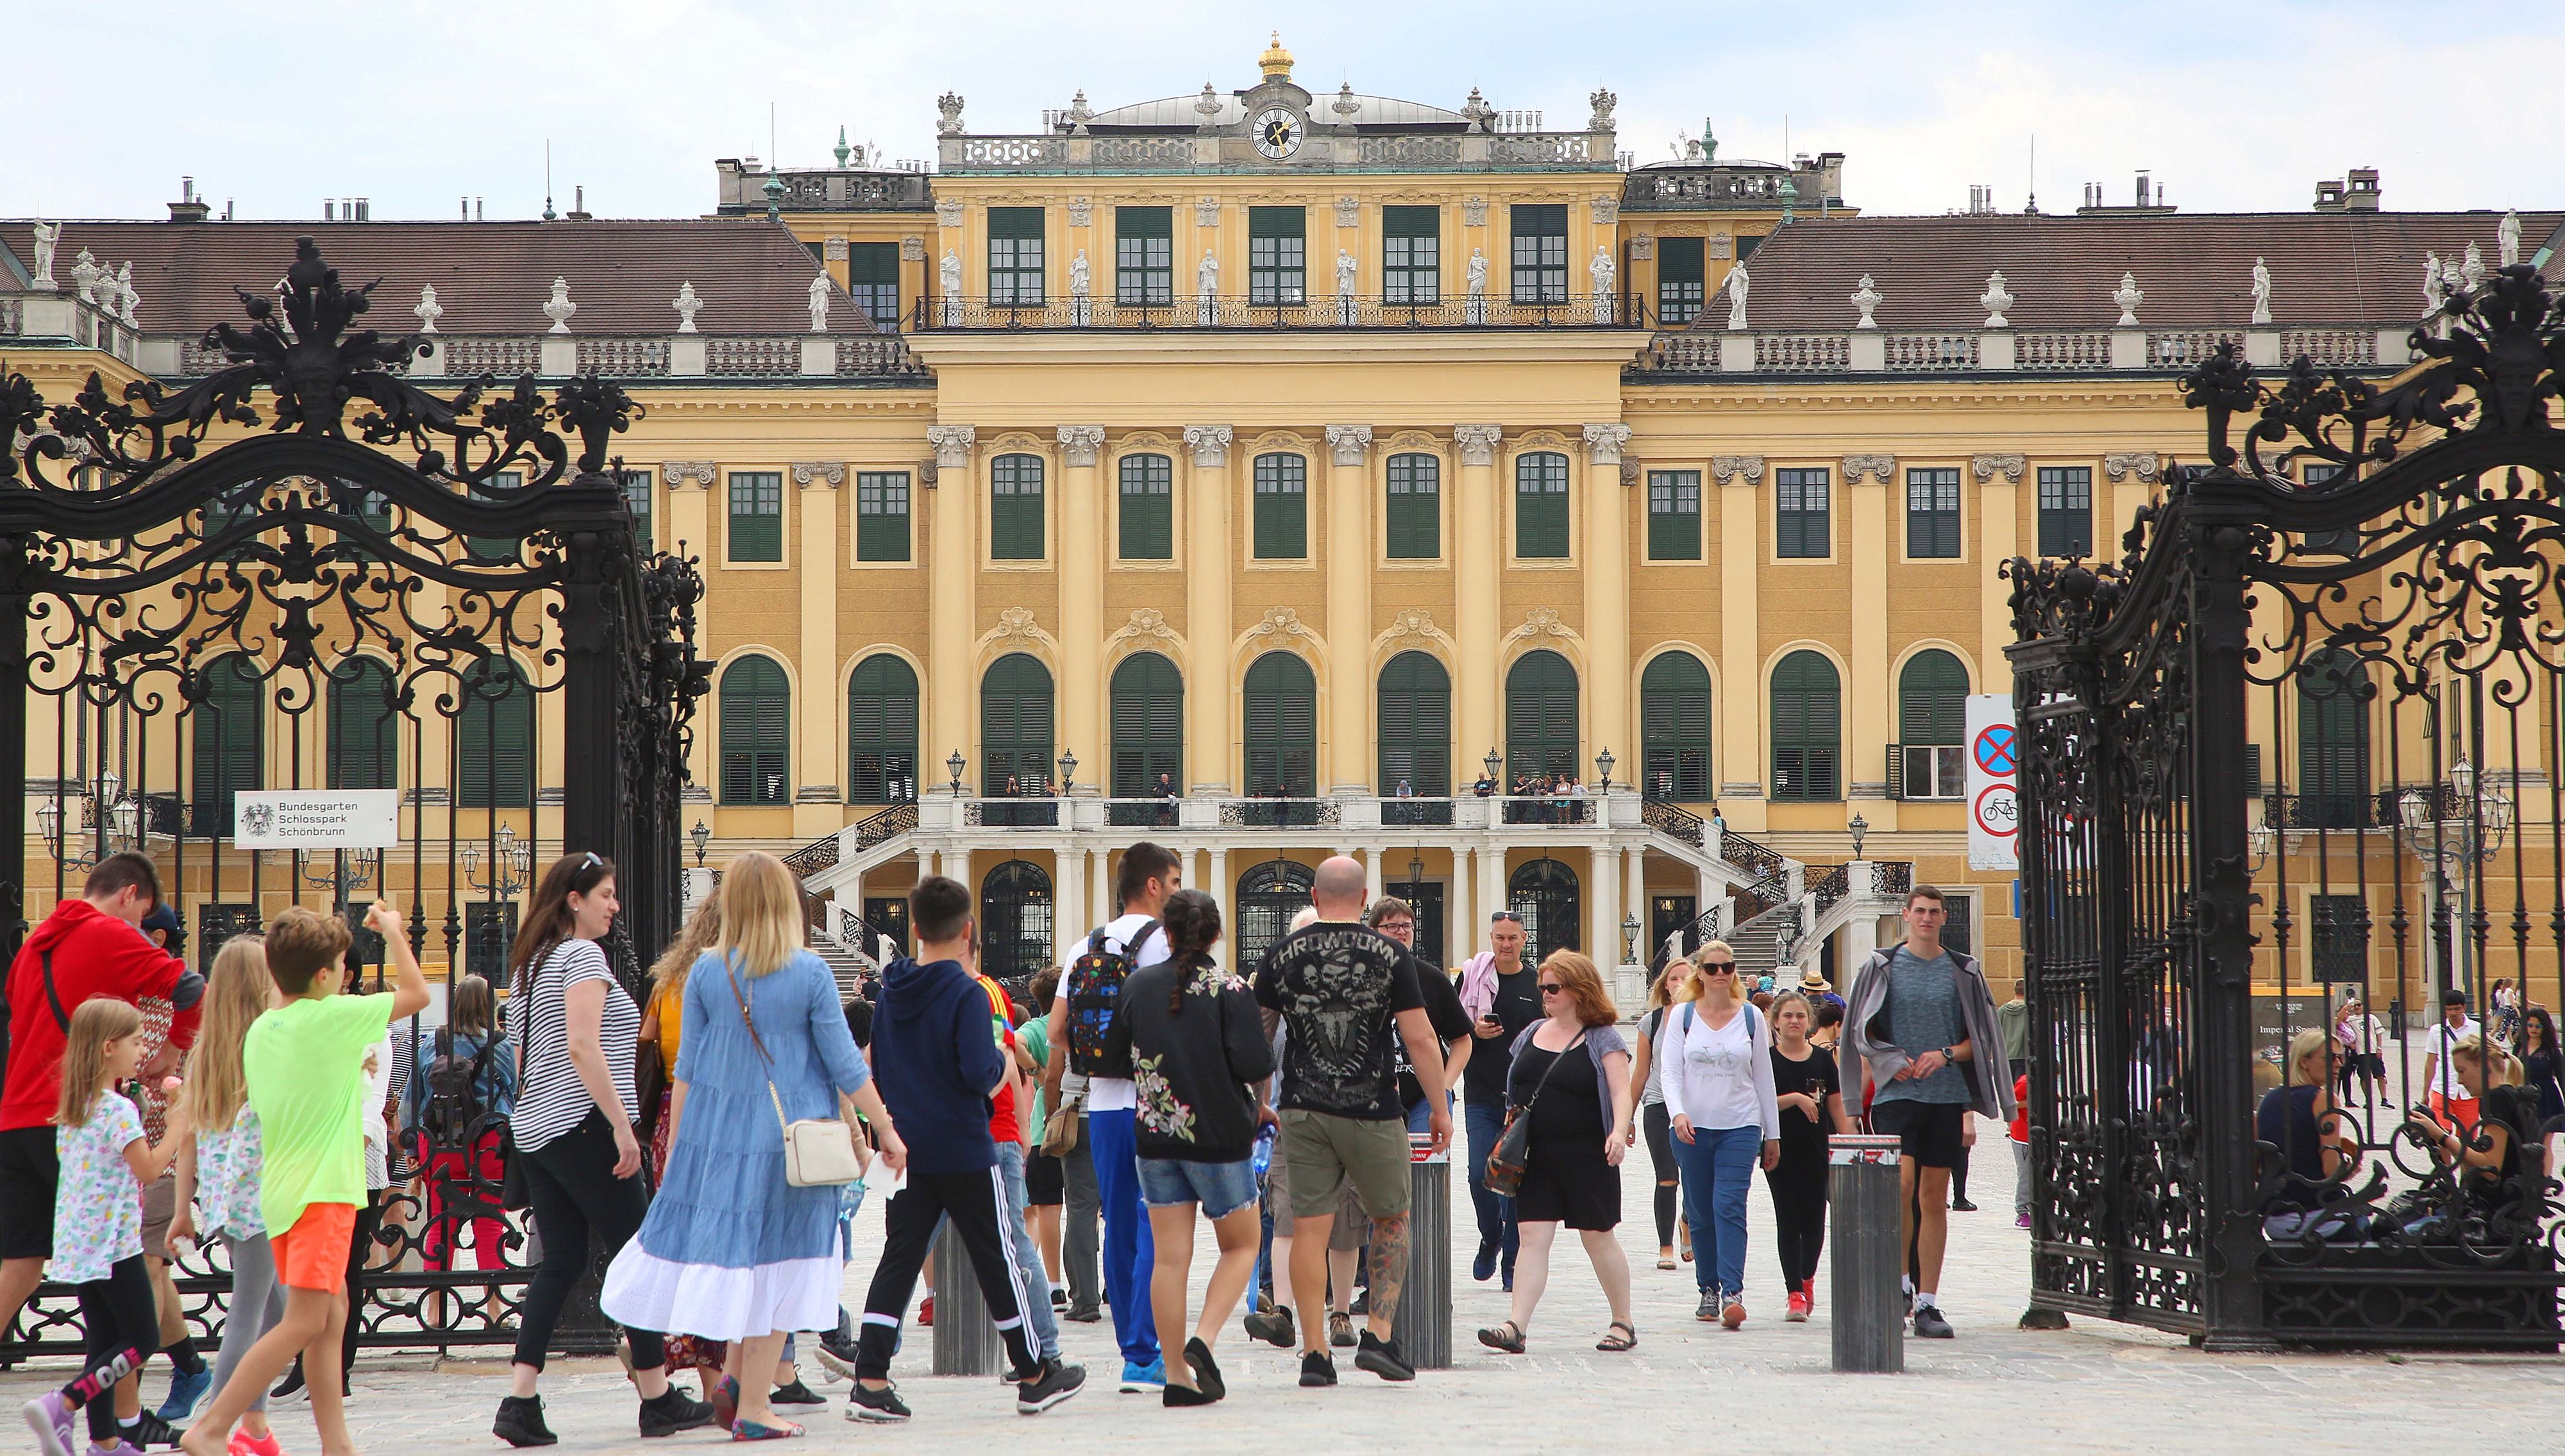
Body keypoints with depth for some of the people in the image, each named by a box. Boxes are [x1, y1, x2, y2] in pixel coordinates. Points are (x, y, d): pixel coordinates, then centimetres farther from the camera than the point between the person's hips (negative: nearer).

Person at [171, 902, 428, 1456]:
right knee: (305, 1322, -12)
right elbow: (417, 994, -2)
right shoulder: (334, 1016, -11)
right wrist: (393, 932, 11)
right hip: (322, 1191, -9)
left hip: (281, 1189, 9)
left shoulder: (260, 1029, 9)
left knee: (332, 1315, 13)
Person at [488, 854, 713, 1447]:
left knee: (561, 1261, 8)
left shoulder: (533, 963, 18)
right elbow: (583, 1048, -20)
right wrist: (622, 1124, -20)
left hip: (535, 1131, 9)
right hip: (584, 1127, -9)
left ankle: (520, 1403, -3)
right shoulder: (583, 955, -10)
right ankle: (659, 1401, 5)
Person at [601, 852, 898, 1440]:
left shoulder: (706, 972, -1)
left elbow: (687, 1066, 4)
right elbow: (845, 1065, -6)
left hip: (716, 1130, 2)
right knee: (776, 1259, 4)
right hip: (789, 1137, -2)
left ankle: (734, 1373, 8)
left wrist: (673, 1147, 12)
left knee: (731, 1248, 18)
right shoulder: (811, 973, -8)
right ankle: (752, 1404, 6)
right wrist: (885, 1130, 4)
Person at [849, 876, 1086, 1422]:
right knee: (997, 1261, 6)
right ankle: (1035, 1378, 17)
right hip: (965, 1154, -5)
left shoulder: (891, 993, 4)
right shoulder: (966, 994, -15)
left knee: (898, 1260, 6)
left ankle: (870, 1382, -3)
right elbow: (979, 1073, -23)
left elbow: (876, 1071, 12)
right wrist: (1002, 1060, -3)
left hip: (906, 1150, 5)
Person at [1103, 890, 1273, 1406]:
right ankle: (1203, 1340, -8)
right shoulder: (1229, 989, -9)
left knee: (1170, 1256, 5)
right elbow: (1255, 1063, -17)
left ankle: (1176, 1372, 3)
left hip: (1155, 1136, 4)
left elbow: (1114, 1052, 8)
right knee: (1241, 1245, 11)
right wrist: (1258, 1100, 3)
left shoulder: (1138, 986, 3)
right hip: (1220, 1135, -4)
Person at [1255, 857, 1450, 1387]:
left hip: (1303, 1110, 2)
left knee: (1309, 1228, 3)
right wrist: (1439, 1108, 3)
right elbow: (1420, 1038, -6)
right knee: (1391, 1220, 14)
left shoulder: (1284, 955, 3)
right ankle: (1379, 1335, 6)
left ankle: (1314, 1352, 3)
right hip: (1372, 1111, -2)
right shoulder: (1390, 955, -4)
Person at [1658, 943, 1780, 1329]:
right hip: (1692, 1129, 1)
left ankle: (1732, 1292, -21)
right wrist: (1678, 1114, -20)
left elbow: (1763, 1077, 11)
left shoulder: (1751, 1016, 7)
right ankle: (1709, 1289, 15)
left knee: (1730, 1207, -14)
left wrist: (1772, 1134, 12)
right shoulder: (1682, 1015, 5)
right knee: (1700, 1212, 5)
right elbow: (1670, 1071, -1)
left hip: (1740, 1127, -1)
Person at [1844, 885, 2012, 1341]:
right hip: (1896, 1094, -2)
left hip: (1947, 1096, 2)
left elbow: (1982, 1037, 10)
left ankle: (1928, 1303, 7)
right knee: (1900, 1184, -19)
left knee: (1934, 1198, 3)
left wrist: (1947, 1055, -9)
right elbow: (1861, 1032, 8)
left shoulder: (1963, 971, 8)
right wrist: (1892, 1061, -9)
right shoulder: (1882, 966, 5)